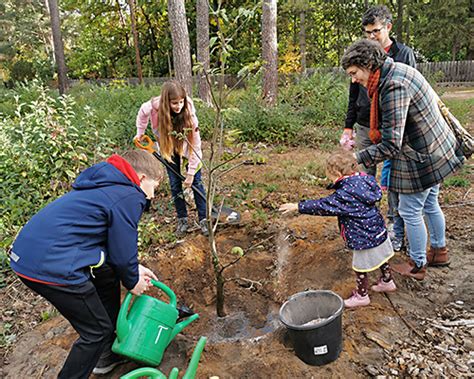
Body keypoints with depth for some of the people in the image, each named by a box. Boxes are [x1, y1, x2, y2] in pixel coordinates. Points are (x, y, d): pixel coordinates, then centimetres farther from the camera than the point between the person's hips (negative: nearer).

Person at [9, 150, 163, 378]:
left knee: (108, 278, 25)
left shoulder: (107, 184, 18)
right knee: (96, 331, 6)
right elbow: (123, 251, -8)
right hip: (49, 266, -10)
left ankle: (107, 352, 38)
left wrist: (133, 269, 21)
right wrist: (132, 282, 11)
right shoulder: (129, 197, -12)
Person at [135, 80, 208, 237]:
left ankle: (204, 219, 8)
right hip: (168, 146, 2)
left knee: (196, 182, -3)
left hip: (186, 146, -1)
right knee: (175, 183, 3)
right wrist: (140, 133, 6)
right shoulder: (154, 107, -30)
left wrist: (191, 173, -26)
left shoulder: (189, 112, -34)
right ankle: (182, 219, 16)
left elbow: (195, 144, -29)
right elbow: (142, 112, -3)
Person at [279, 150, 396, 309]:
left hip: (364, 239, -9)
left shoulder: (345, 194, -27)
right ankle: (387, 281, 49)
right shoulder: (365, 180, -4)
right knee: (381, 258, 28)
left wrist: (297, 206, -18)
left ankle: (361, 295, 28)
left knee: (361, 269, 11)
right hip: (379, 231, 9)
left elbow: (323, 206, -24)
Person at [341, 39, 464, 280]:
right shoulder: (396, 70, 2)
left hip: (422, 157, -10)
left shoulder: (393, 87, -29)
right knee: (430, 205, 24)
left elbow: (391, 145, -31)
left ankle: (417, 266, 23)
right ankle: (439, 251, 44)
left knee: (410, 212, 5)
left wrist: (356, 159, -27)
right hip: (435, 150, 10)